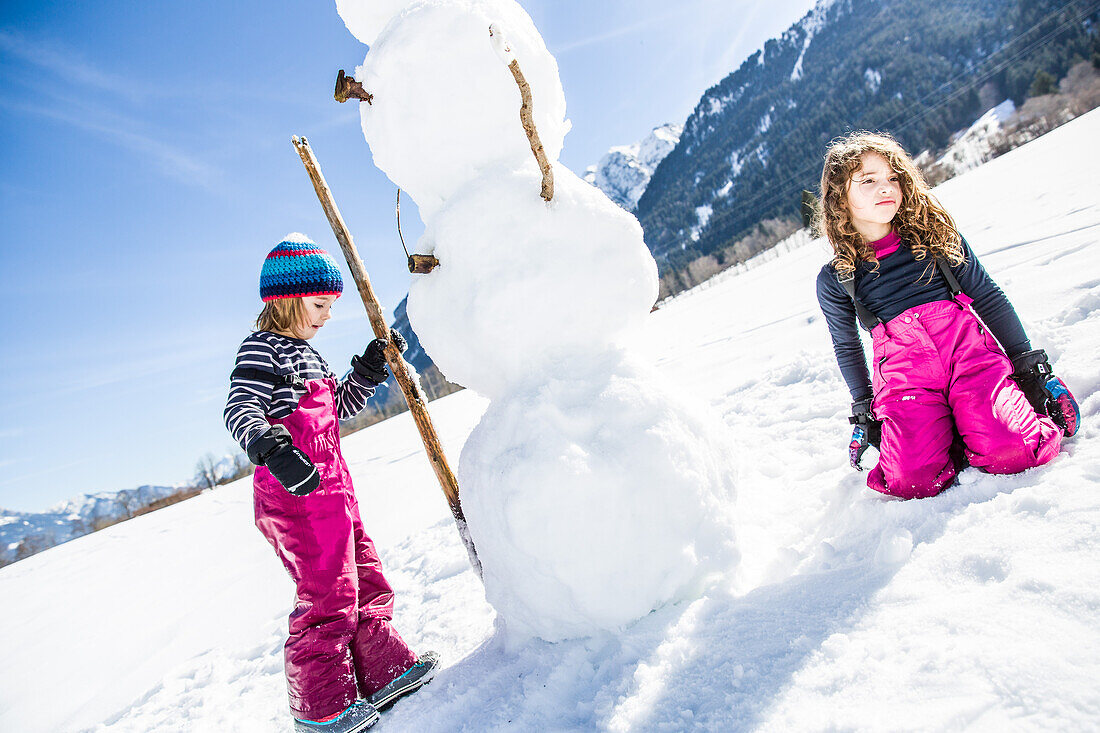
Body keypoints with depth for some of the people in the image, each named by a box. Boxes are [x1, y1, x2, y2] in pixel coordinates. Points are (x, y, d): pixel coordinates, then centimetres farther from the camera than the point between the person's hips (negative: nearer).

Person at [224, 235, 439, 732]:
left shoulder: (305, 355, 21)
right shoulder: (260, 350, -8)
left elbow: (342, 405, 29)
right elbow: (239, 410, -22)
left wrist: (371, 365, 18)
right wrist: (271, 447, -40)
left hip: (331, 489, 10)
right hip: (295, 492, -10)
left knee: (366, 581, 15)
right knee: (328, 594, -6)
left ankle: (384, 672, 28)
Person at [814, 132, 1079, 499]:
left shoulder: (935, 235, 11)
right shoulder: (835, 279, 7)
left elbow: (989, 298, 14)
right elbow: (847, 347, 18)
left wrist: (1032, 366, 10)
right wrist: (862, 410, 16)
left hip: (969, 350, 1)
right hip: (902, 373, -1)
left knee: (1013, 453, -25)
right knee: (911, 479, -24)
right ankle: (949, 433, 6)